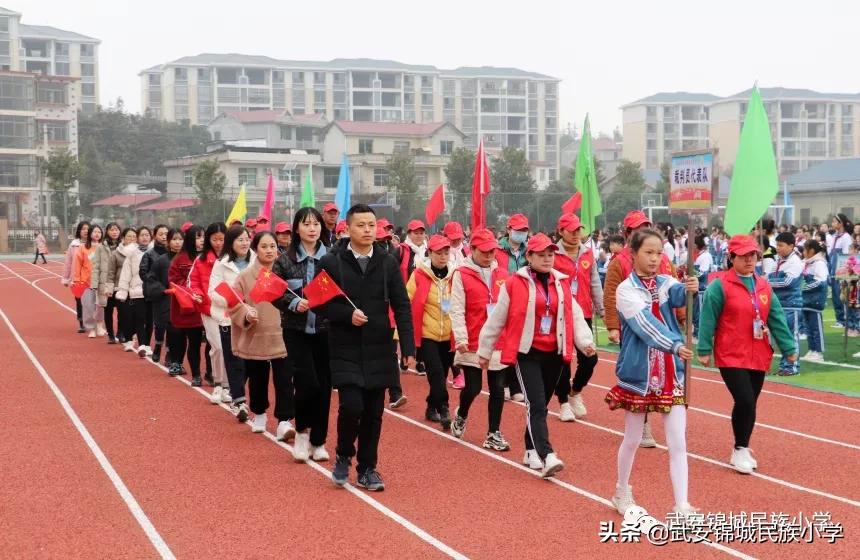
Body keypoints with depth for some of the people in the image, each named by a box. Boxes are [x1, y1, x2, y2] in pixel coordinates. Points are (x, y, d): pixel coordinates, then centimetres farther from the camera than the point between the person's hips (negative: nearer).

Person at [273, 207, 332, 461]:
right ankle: (302, 431, 14)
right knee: (308, 383, -11)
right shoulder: (285, 259, 0)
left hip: (326, 329, 2)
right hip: (297, 330, -1)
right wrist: (294, 303, -15)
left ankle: (318, 441, 19)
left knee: (324, 385, 5)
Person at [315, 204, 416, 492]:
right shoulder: (331, 263, -2)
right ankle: (343, 457, 12)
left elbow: (402, 307, 2)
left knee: (373, 413, 7)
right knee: (351, 406, -15)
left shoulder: (388, 263, 4)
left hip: (379, 349, 3)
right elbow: (319, 302, 0)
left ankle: (367, 469, 22)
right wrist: (347, 315, -16)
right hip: (346, 350, -2)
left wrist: (408, 347, -6)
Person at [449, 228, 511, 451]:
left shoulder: (502, 274, 8)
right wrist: (460, 338, -15)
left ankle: (493, 434, 14)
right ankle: (461, 416, 33)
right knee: (473, 387, 2)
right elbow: (456, 309, -8)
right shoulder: (461, 274, -4)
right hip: (473, 343, -4)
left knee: (498, 389, 4)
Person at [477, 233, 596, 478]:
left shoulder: (562, 284, 9)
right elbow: (497, 319, 2)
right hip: (527, 353, -5)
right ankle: (547, 457, -22)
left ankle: (531, 451, 29)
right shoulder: (514, 284, -5)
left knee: (541, 405, 14)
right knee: (536, 405, -13)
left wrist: (585, 342, -11)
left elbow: (575, 315, 6)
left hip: (554, 354, 5)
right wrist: (484, 351, 7)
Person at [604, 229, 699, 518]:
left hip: (671, 372, 3)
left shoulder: (666, 282, 3)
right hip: (638, 372, -3)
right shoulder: (626, 290, -9)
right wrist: (674, 345, -38)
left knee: (678, 443, -2)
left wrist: (690, 289, -43)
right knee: (632, 439, 12)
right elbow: (645, 324, -24)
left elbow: (678, 296, -20)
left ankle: (682, 506, 2)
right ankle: (622, 491, 34)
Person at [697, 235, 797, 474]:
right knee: (745, 401, -15)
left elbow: (777, 319, 11)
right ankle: (740, 450, 3)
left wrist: (789, 348, 9)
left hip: (759, 357, 5)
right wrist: (704, 350, -10)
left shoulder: (764, 287, 10)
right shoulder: (720, 285, -7)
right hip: (731, 357, -5)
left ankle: (742, 450, 26)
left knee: (750, 404, 10)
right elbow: (708, 319, -8)